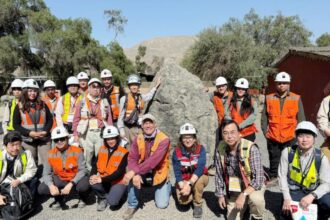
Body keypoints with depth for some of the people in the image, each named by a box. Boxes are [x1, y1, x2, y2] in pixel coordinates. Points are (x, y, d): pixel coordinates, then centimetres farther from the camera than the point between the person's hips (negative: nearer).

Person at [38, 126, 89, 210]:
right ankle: (59, 199, 15)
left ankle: (82, 199, 5)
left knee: (83, 186, -36)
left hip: (76, 178, -3)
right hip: (60, 179, 4)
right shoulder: (51, 154, -8)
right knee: (42, 189, -18)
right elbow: (46, 173, -7)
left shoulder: (77, 151, -18)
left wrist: (71, 184, -32)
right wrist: (51, 185, -27)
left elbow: (82, 170, -21)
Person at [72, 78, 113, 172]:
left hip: (101, 133, 0)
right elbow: (76, 119, 6)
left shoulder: (104, 102, 10)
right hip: (86, 133, 0)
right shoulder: (82, 102, 8)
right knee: (87, 157, 5)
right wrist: (75, 134, 0)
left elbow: (109, 119, 8)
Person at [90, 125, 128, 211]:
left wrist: (102, 179, -28)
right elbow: (95, 165, 2)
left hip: (118, 181, -4)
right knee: (93, 183, -27)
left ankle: (117, 193, 9)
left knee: (112, 202, -27)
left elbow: (119, 172, -21)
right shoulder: (102, 149, 3)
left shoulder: (124, 152, -15)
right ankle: (103, 198, 3)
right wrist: (93, 175, -20)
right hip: (104, 180, 4)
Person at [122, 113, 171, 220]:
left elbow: (153, 161, -34)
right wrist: (135, 174, -36)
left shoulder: (164, 139, -25)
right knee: (132, 176, -29)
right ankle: (132, 205, -8)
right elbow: (132, 158, -16)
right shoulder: (138, 139, -9)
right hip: (144, 174, 2)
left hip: (159, 174, -2)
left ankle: (166, 185, 30)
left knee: (161, 204, -3)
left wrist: (133, 172, -39)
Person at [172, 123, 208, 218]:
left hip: (199, 178, -1)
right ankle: (191, 194, 15)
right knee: (183, 200, -24)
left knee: (198, 181, -36)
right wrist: (183, 186, -32)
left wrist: (189, 184, -41)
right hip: (183, 180, 1)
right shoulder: (177, 152, -14)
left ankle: (198, 205, -8)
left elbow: (200, 168, -30)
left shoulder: (200, 149, -19)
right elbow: (177, 172, -15)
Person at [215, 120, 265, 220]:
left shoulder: (251, 148, -26)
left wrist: (243, 194, -35)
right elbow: (219, 174, 1)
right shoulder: (220, 149, -13)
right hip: (233, 190, 4)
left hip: (253, 185, -4)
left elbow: (258, 178, -27)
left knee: (256, 198, -35)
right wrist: (220, 195, 5)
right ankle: (244, 206, 36)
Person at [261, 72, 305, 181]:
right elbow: (264, 117, 6)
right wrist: (265, 132, 1)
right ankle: (273, 177, 28)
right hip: (273, 138, 1)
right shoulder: (269, 98, 4)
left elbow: (301, 119, 4)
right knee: (274, 159, 13)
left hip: (290, 138, -1)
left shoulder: (296, 98, 1)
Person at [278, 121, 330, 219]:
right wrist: (287, 198, -15)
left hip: (313, 192, 1)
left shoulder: (321, 157, -11)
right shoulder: (287, 152, -10)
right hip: (293, 192, 0)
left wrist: (312, 196, -29)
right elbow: (282, 176, -8)